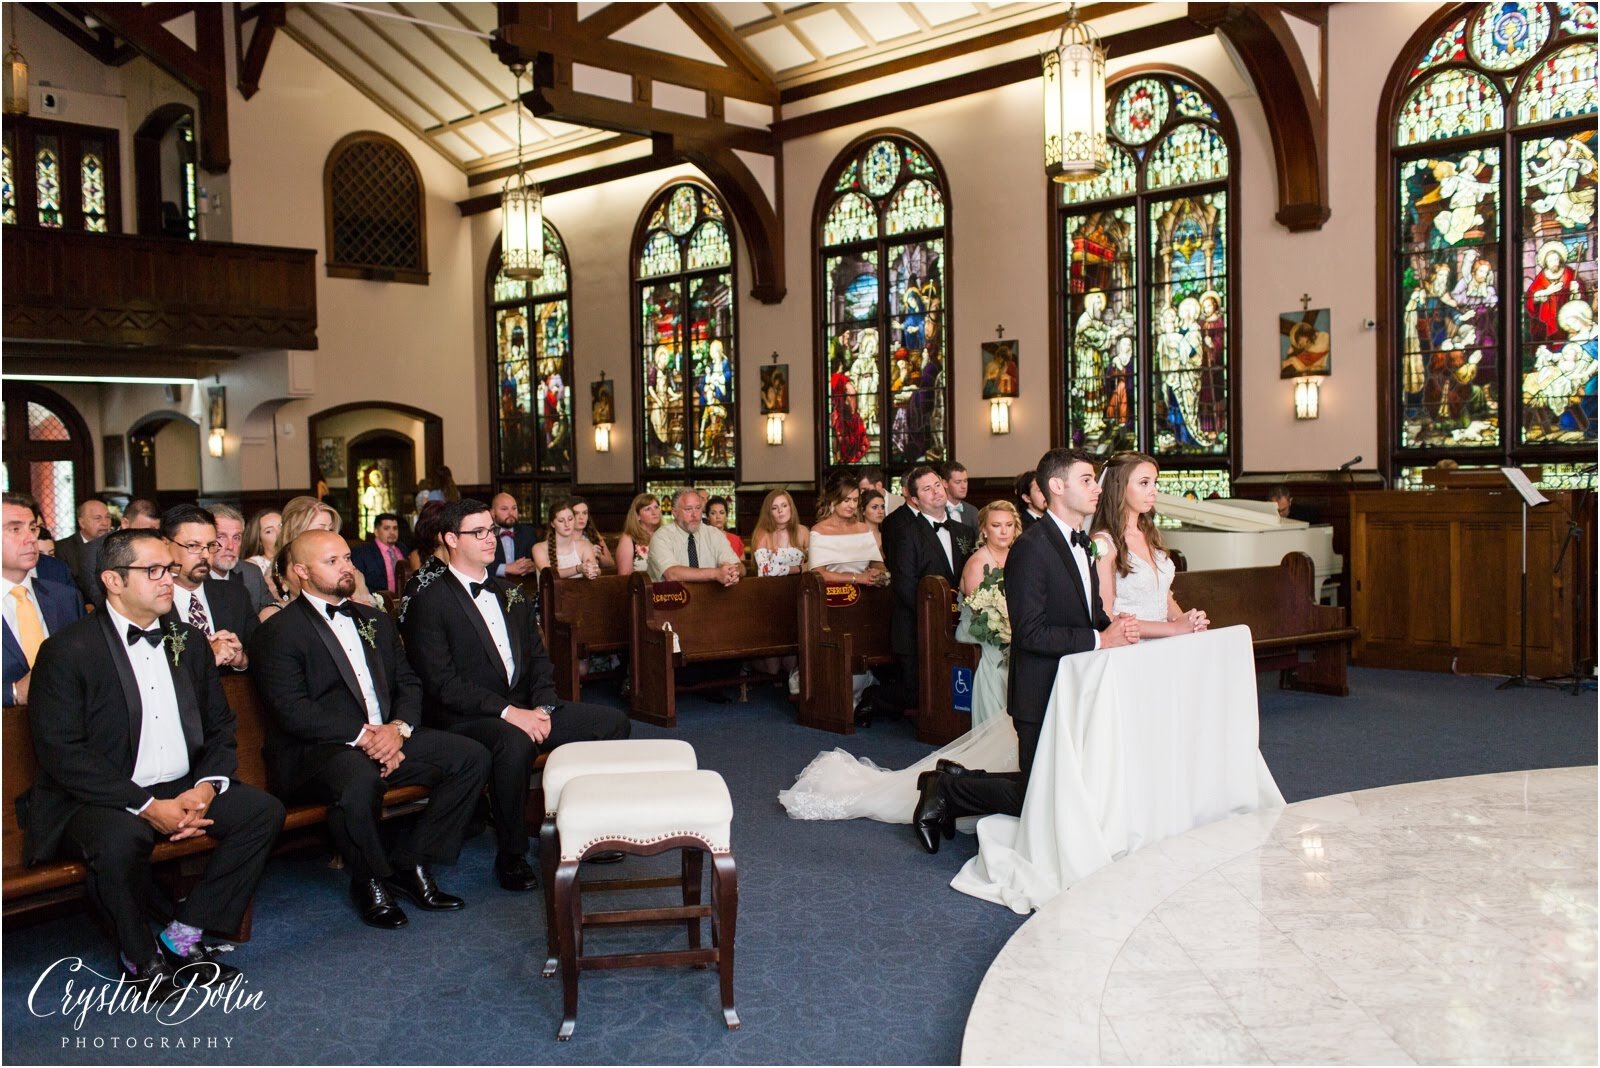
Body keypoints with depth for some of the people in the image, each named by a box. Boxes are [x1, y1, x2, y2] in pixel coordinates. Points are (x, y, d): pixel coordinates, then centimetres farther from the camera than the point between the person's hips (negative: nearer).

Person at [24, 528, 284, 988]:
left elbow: (220, 726, 14)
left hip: (184, 790, 6)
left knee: (263, 810, -15)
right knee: (119, 839, -36)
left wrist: (206, 786, -8)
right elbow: (61, 753, -15)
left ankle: (182, 938, -3)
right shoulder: (67, 650, -8)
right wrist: (148, 807, -21)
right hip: (99, 799, -6)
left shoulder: (189, 642, 11)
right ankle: (139, 957, -8)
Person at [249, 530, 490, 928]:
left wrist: (397, 728, -8)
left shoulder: (374, 620, 19)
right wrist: (363, 735, -21)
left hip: (386, 738, 7)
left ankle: (410, 864, -1)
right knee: (360, 777, -39)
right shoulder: (278, 632, -3)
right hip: (312, 751, -7)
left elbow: (409, 683, 14)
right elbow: (292, 711, -15)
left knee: (471, 757, -10)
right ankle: (371, 883, -11)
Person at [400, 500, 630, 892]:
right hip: (468, 719, -7)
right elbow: (442, 683, -14)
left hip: (526, 708, 7)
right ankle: (511, 857, -19)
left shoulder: (510, 594, 17)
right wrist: (507, 712, -22)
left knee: (612, 722, -7)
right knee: (514, 742, -39)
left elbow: (538, 657, 16)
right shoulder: (429, 602, -6)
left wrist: (543, 706, -4)